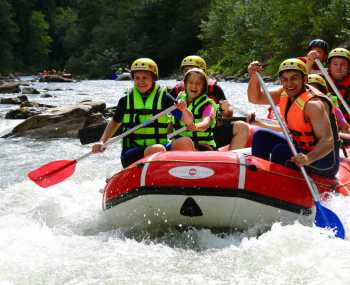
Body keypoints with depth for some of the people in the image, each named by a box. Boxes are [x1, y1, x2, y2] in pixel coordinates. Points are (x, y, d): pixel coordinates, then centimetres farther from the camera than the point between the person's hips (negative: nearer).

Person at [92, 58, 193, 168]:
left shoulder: (163, 98, 4)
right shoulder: (126, 100, 8)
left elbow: (189, 121, 2)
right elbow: (115, 122, 24)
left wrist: (184, 110, -20)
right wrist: (102, 142, 10)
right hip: (131, 154, -1)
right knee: (157, 149, -35)